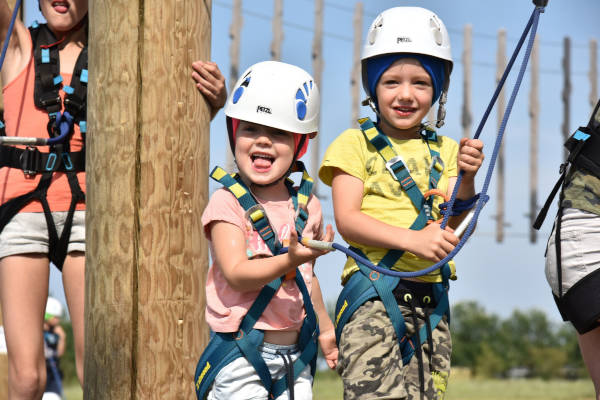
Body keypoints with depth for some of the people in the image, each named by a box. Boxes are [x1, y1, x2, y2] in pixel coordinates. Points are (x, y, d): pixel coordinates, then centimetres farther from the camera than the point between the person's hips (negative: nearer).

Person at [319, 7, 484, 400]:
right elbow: (347, 219, -8)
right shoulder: (355, 144, 5)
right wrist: (412, 239, -21)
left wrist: (466, 181, -9)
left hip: (430, 300, 5)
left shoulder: (445, 151, 18)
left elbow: (460, 230, 10)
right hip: (373, 296, -5)